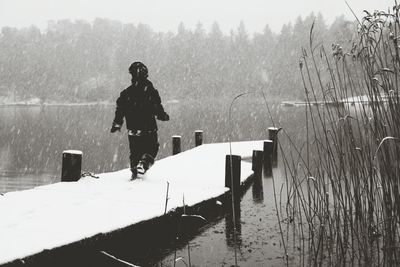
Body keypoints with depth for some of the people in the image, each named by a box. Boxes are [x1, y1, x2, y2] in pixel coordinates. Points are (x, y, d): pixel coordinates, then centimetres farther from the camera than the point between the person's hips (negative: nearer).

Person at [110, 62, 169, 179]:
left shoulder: (126, 93, -2)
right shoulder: (151, 91, -10)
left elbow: (120, 110, 0)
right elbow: (158, 109, -8)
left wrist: (116, 124, 12)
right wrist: (164, 116, 13)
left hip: (132, 129, 3)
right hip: (148, 129, -3)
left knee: (135, 151, 19)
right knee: (151, 149, 12)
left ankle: (134, 168, 12)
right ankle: (143, 163, -11)